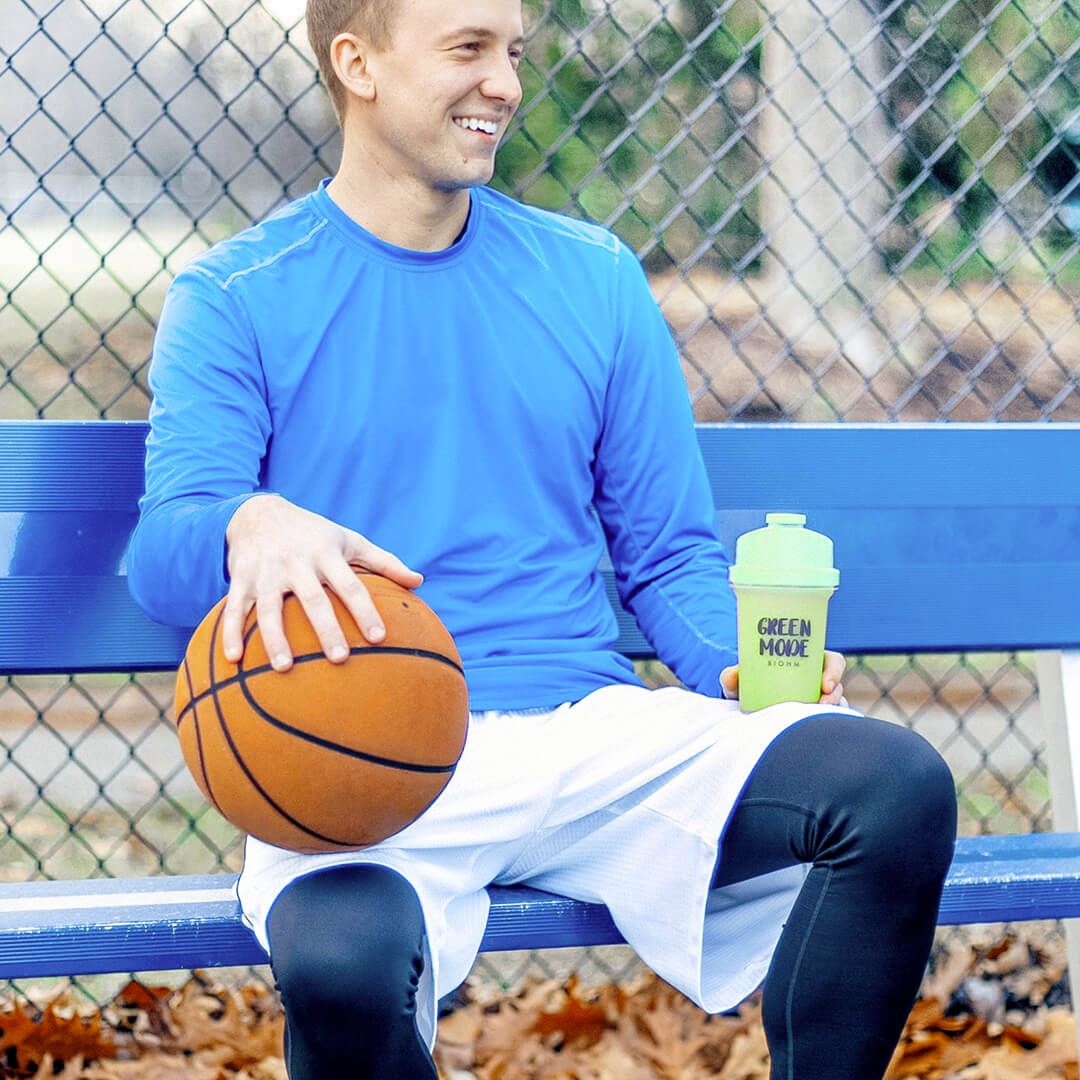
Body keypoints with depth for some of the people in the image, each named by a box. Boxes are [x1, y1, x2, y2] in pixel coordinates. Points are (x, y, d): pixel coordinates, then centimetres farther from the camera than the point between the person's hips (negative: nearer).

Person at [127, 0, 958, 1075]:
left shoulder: (592, 278, 17)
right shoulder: (235, 299, 6)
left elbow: (671, 554, 18)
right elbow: (161, 560, -7)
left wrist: (739, 664, -5)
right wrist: (250, 526, -31)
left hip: (590, 733, 3)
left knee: (899, 785, -24)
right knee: (342, 963, -39)